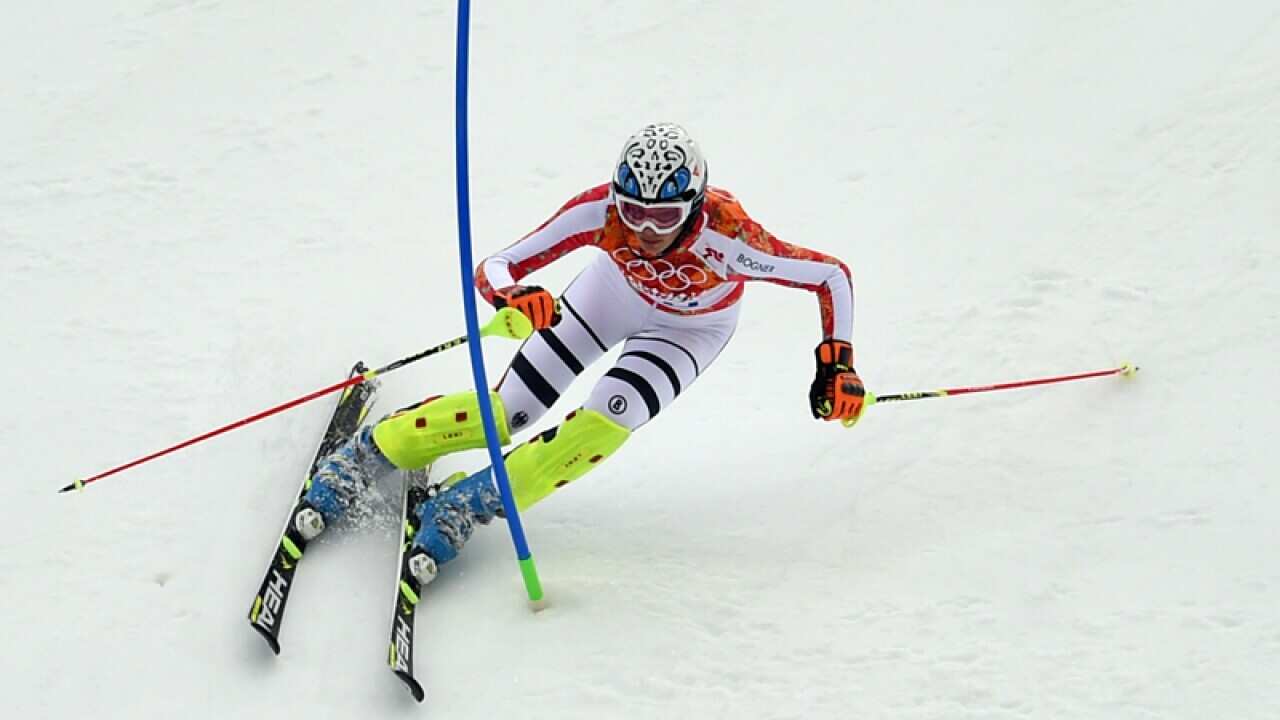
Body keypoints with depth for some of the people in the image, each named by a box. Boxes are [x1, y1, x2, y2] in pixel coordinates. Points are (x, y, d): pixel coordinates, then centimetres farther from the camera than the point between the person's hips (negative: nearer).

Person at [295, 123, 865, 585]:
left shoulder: (727, 238, -42)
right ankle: (371, 450, 20)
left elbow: (832, 275, -28)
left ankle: (466, 507, -5)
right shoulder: (602, 210, -38)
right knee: (502, 413, -2)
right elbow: (494, 267, -34)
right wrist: (514, 296, -56)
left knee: (600, 429, -22)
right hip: (613, 292, 1)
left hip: (689, 330, -1)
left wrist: (836, 363, -35)